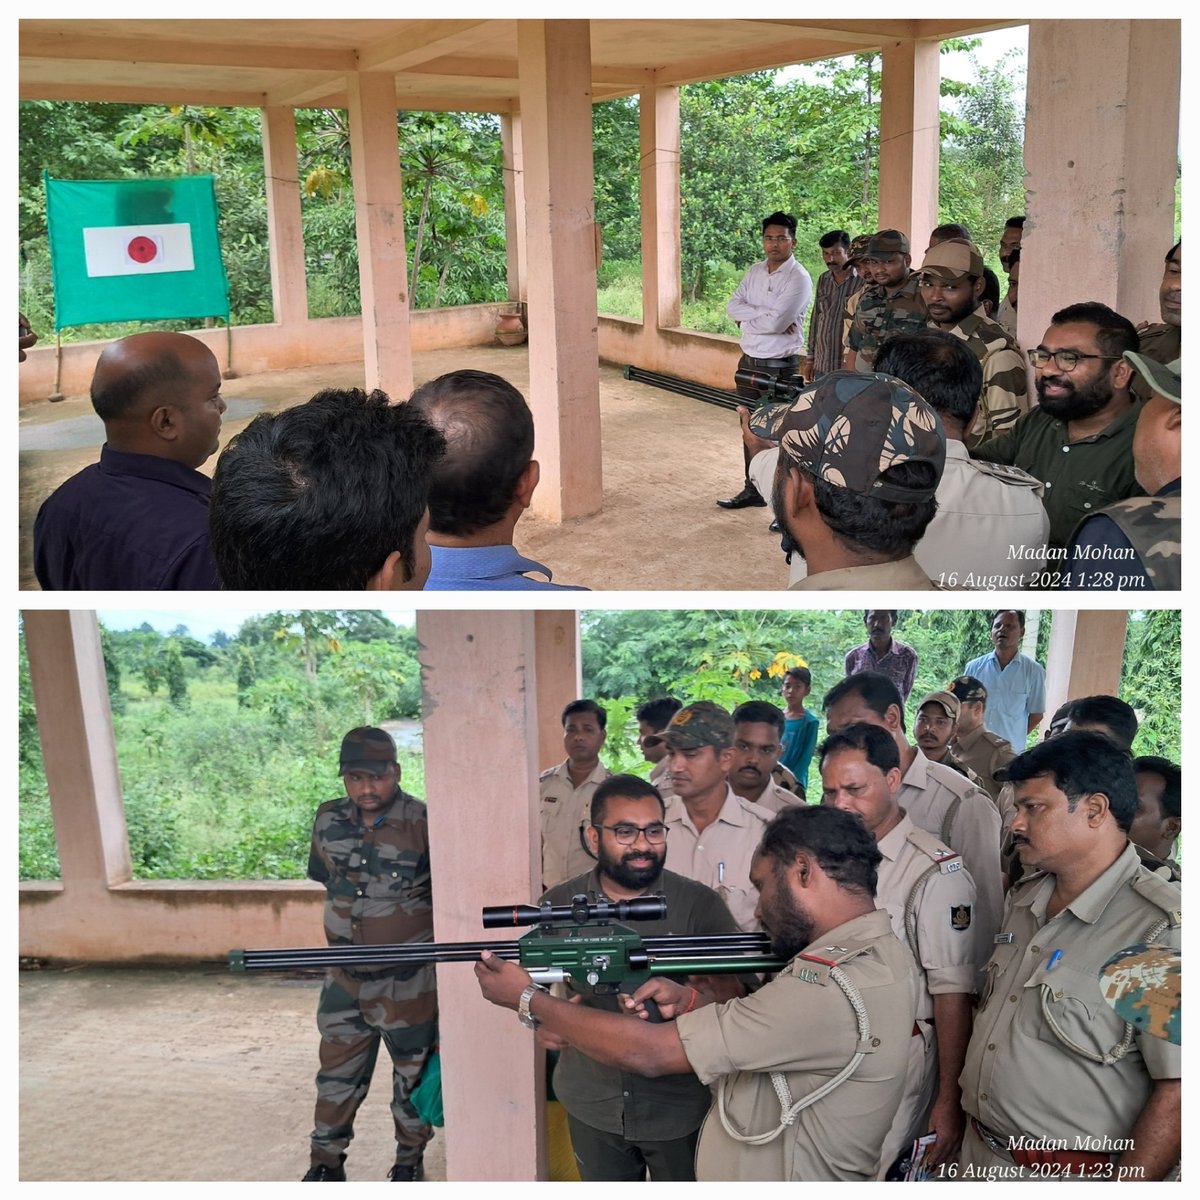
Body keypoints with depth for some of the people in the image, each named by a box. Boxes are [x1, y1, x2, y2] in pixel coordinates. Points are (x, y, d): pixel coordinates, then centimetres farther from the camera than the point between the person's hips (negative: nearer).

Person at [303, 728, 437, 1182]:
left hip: (408, 983, -4)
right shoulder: (329, 820, -1)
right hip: (345, 980, 4)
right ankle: (326, 1164, 34)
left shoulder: (423, 824, -17)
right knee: (337, 1076, 16)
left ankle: (409, 1163, 33)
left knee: (412, 1076, 13)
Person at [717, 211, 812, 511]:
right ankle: (753, 491, 30)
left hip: (779, 367, -7)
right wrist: (764, 315, -16)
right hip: (749, 361, 8)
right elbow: (733, 305, -2)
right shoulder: (755, 271, 9)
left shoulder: (798, 279, -14)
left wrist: (745, 317, -7)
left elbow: (775, 323, -24)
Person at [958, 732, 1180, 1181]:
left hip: (1067, 1173, -6)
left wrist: (1126, 1186, -21)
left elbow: (1176, 1090, -22)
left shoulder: (1162, 928, -21)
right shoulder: (1023, 899, 4)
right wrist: (951, 1106, 10)